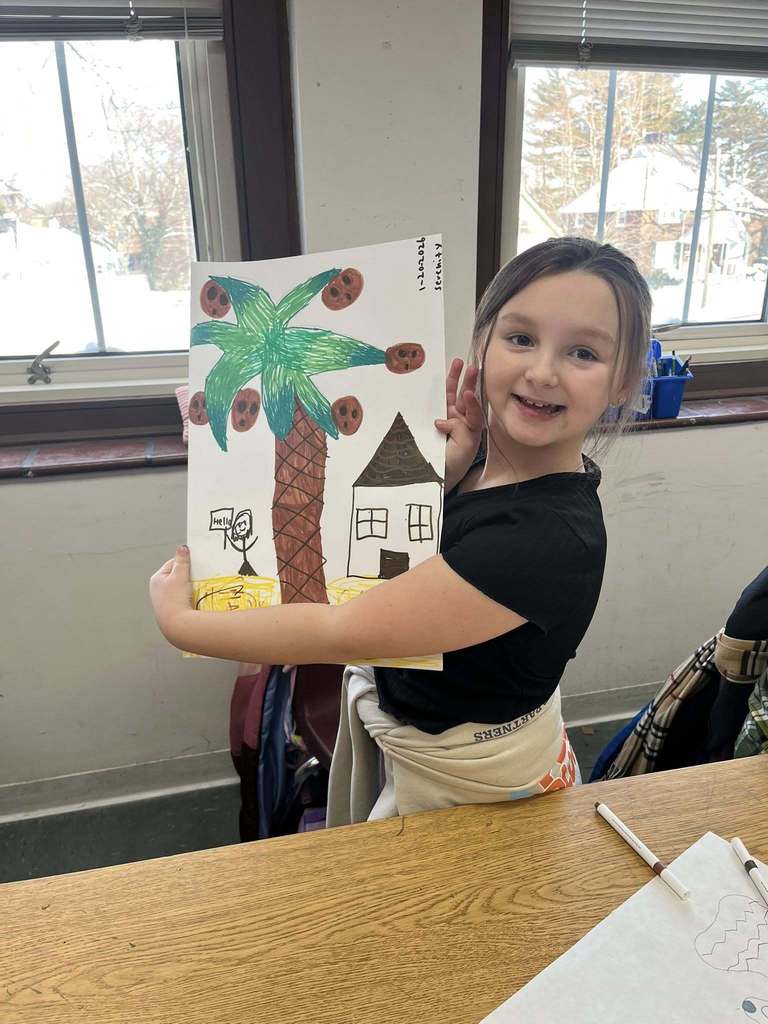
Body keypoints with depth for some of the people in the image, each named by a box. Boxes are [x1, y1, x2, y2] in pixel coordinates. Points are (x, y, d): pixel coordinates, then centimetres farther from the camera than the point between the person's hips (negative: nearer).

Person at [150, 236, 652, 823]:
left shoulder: (551, 537, -36)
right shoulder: (486, 454, -12)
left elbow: (341, 635, -32)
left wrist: (178, 620, -19)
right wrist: (446, 471, -21)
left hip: (463, 785, -6)